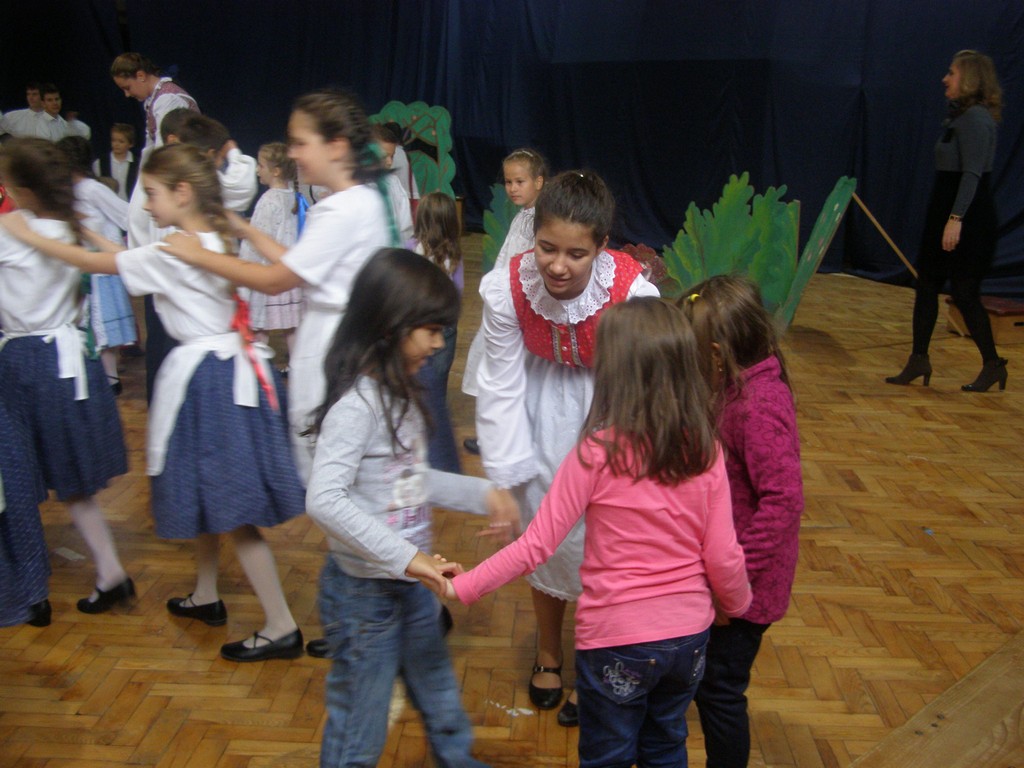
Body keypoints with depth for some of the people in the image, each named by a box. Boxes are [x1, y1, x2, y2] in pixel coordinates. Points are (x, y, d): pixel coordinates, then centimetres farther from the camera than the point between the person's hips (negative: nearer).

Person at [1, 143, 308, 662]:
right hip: (225, 367, 9)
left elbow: (94, 263, -6)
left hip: (204, 376, -9)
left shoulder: (171, 254, -16)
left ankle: (281, 627, 0)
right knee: (201, 495, 22)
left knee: (230, 507, -5)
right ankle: (205, 597, 40)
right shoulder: (215, 242, 9)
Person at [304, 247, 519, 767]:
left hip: (412, 583, 9)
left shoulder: (399, 393, 4)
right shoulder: (356, 404, -24)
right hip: (365, 592, -9)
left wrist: (481, 494, 7)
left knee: (441, 702, 26)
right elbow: (324, 498, -33)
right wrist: (403, 556, -33)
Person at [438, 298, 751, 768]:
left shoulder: (597, 452, -22)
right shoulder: (705, 452, -11)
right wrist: (738, 605, 14)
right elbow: (723, 557, -6)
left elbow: (536, 547, -19)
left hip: (617, 641, -3)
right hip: (689, 635, 4)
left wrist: (463, 586, -7)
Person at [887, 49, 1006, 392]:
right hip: (947, 213, 10)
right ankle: (919, 360, 19)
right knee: (926, 286, 11)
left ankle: (993, 365, 9)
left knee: (964, 292, -4)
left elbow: (972, 174, -23)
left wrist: (956, 218, -28)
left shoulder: (976, 118, -15)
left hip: (969, 218, -10)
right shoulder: (961, 116, 14)